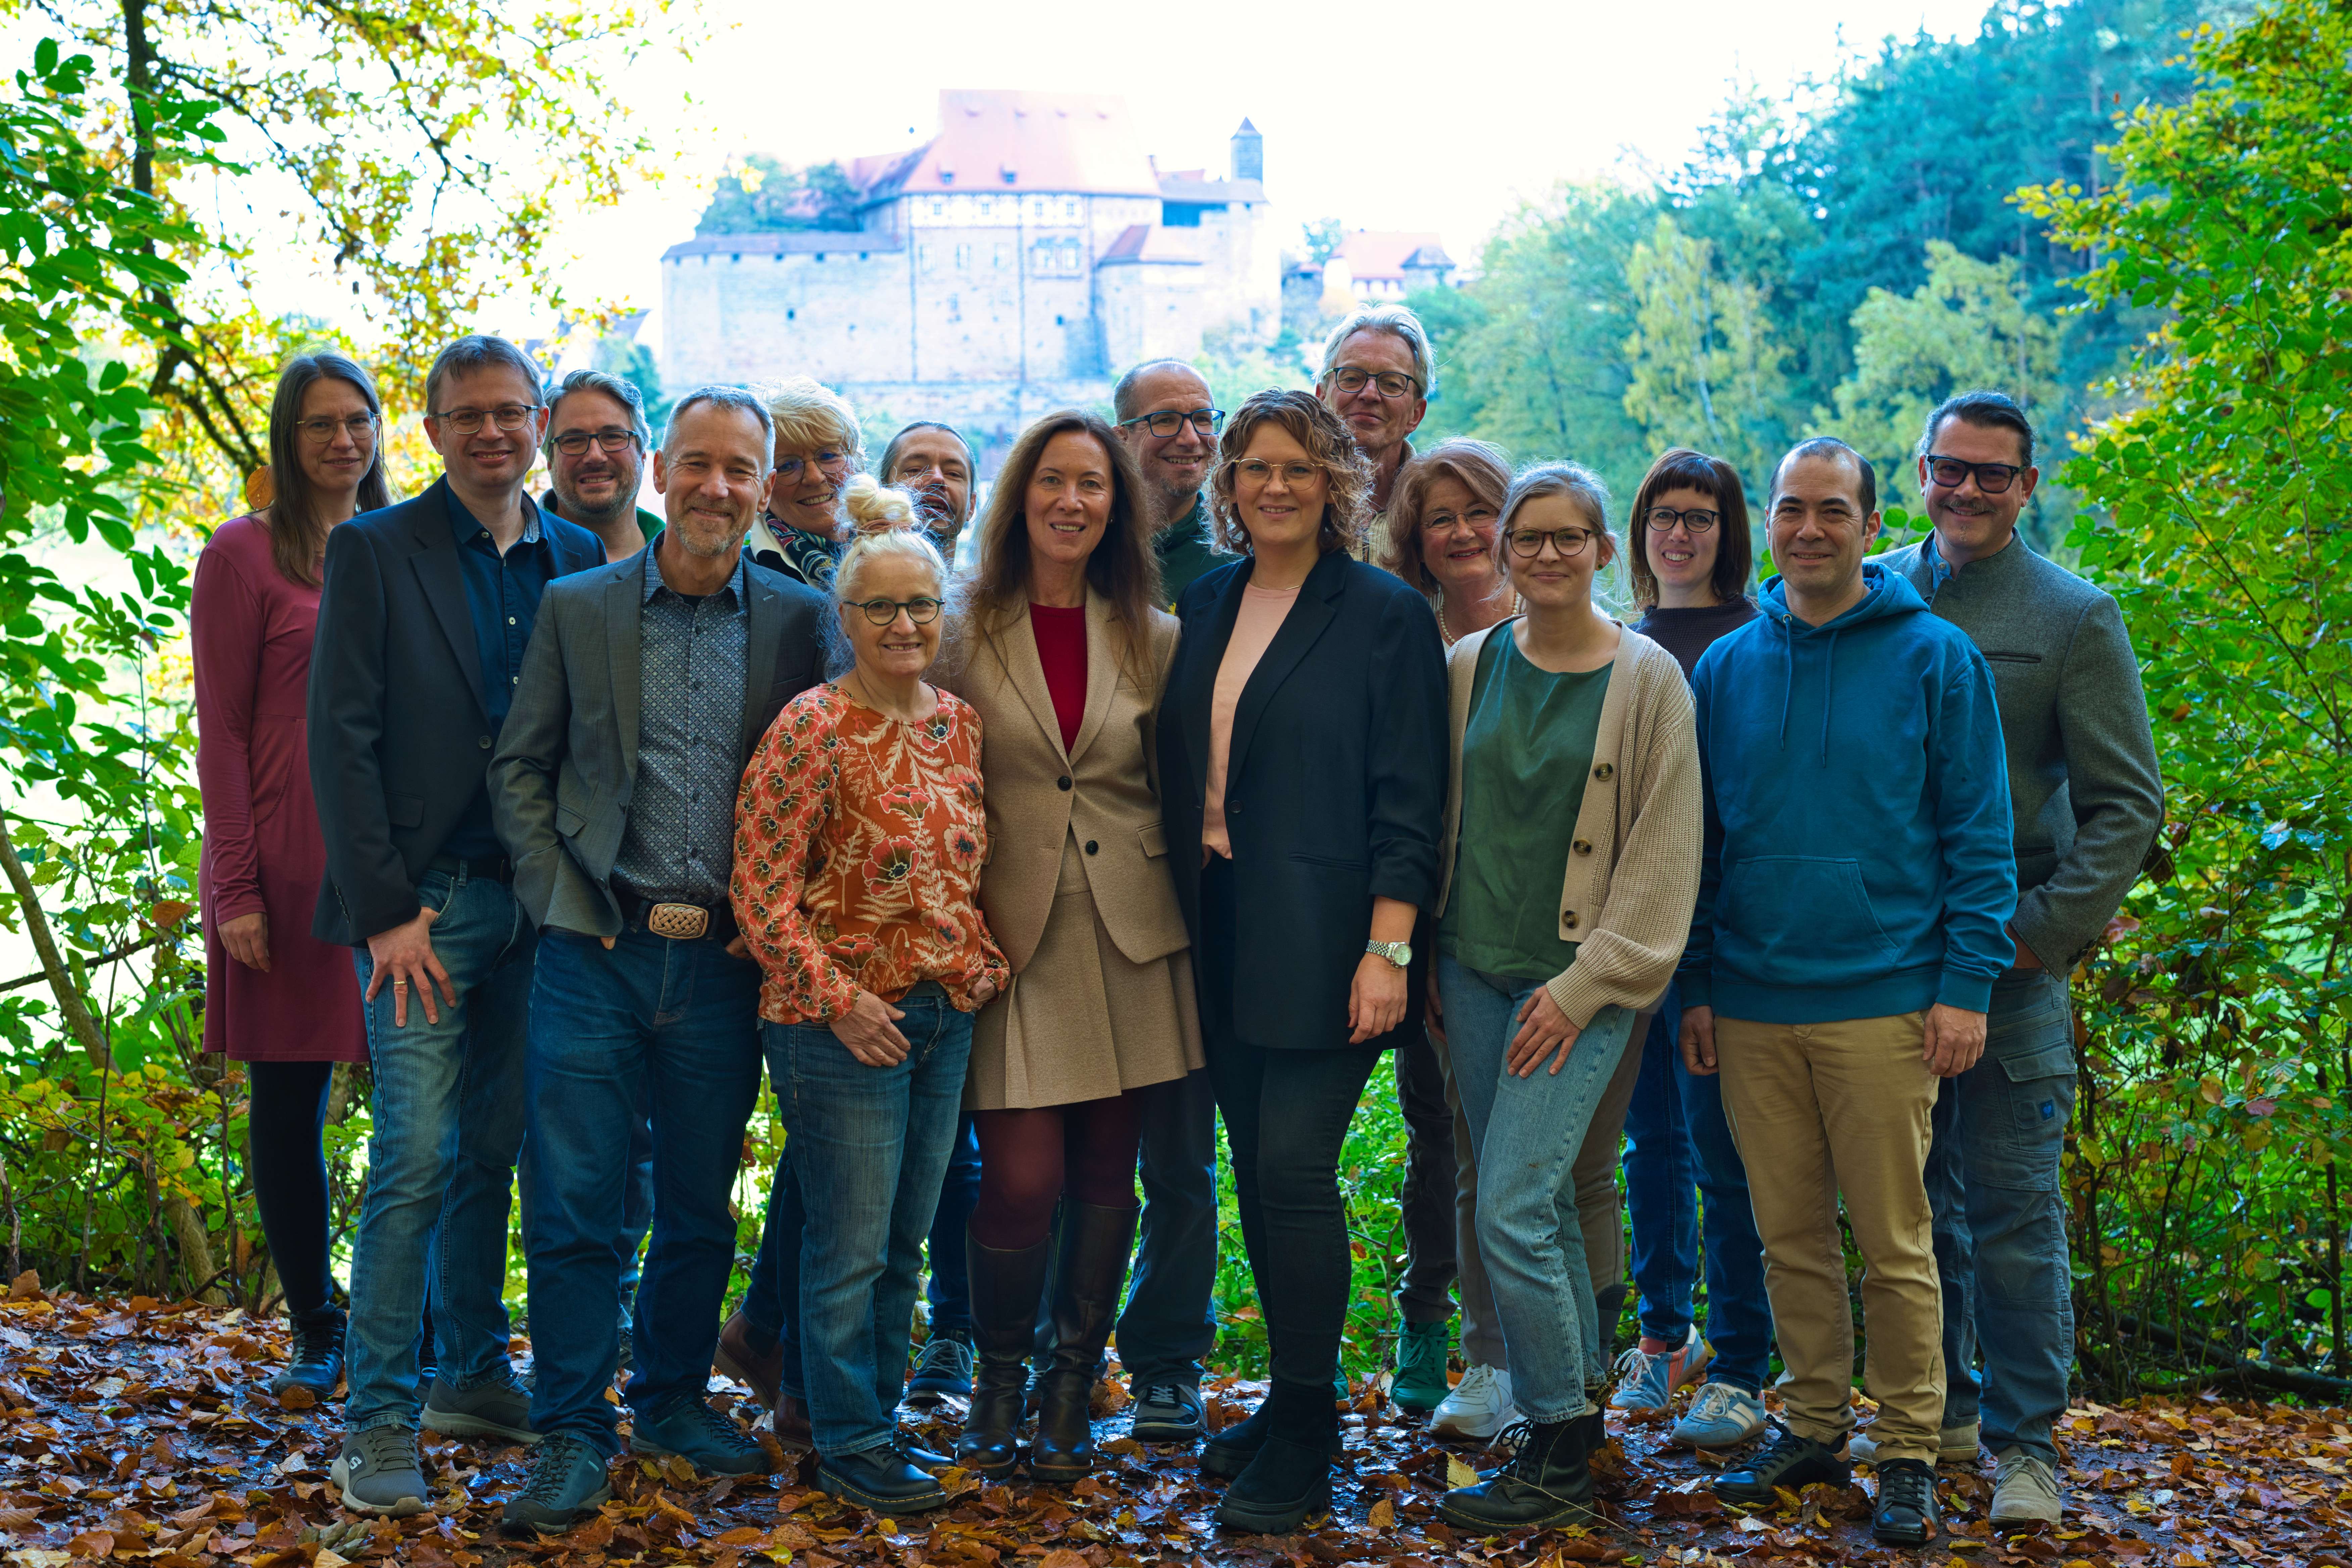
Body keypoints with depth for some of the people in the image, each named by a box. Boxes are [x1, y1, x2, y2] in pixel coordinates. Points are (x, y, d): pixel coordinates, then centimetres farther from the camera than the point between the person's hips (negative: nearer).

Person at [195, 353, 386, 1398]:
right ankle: (316, 1336, 16)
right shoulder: (246, 554, 0)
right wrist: (235, 888, -9)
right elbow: (221, 732, -3)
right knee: (288, 1105, 4)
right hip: (289, 866, -3)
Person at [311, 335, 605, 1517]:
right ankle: (377, 1421, 0)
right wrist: (386, 912, -12)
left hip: (538, 903, 4)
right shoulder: (374, 552, -1)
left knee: (493, 1149, 12)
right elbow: (342, 740, -6)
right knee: (418, 1156, -8)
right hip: (425, 903, -4)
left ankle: (474, 1376, 24)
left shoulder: (578, 561, 10)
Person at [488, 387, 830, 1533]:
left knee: (701, 1210, 12)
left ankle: (674, 1402, 29)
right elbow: (519, 770, 5)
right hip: (597, 951, -1)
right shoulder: (577, 608, 4)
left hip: (726, 962, 1)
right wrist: (562, 902, -4)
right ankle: (571, 1435, 8)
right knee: (577, 1206, -2)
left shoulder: (801, 620, 5)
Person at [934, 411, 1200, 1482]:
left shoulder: (1154, 640, 7)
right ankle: (999, 1381, 15)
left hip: (1130, 937, 2)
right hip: (1012, 934, -2)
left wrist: (1166, 896, 5)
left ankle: (1072, 1393, 20)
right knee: (1024, 1180, -8)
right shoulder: (966, 633, 2)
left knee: (1105, 1174, 6)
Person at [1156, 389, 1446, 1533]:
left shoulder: (1383, 614, -5)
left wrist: (1387, 949, -15)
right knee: (1259, 1170, 10)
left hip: (1319, 943, -6)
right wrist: (1178, 913, 9)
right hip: (1220, 936, 6)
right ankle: (1294, 1403, 23)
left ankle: (1302, 1449, 1)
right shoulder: (1203, 606, 12)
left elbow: (1405, 798, -8)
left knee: (1292, 1168, -10)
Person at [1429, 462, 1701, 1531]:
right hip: (1473, 970, 5)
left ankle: (1559, 1457, 1)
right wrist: (1430, 955, 8)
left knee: (1513, 1212, -11)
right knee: (1543, 1203, 10)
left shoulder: (1648, 680, -4)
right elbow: (1434, 817, 14)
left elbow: (1662, 850, -6)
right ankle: (1577, 1415, 23)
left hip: (1579, 981, -5)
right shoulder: (1468, 669, 7)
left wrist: (1584, 985, -11)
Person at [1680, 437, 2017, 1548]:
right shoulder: (1726, 668, 9)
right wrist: (1695, 986, 9)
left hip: (1883, 1002, -3)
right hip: (1751, 1007, 4)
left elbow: (1978, 835, -3)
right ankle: (1812, 1427, 23)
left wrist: (1965, 986, -9)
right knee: (1790, 1235, 11)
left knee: (1894, 1243, 0)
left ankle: (1909, 1456, 11)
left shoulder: (1934, 658, -2)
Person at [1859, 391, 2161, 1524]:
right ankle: (1937, 1410, 24)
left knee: (2014, 1205, 0)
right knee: (1911, 1196, 11)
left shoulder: (2074, 619, 0)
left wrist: (2040, 929, -12)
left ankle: (2022, 1443, 10)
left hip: (2008, 962, -3)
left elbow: (2127, 804, -2)